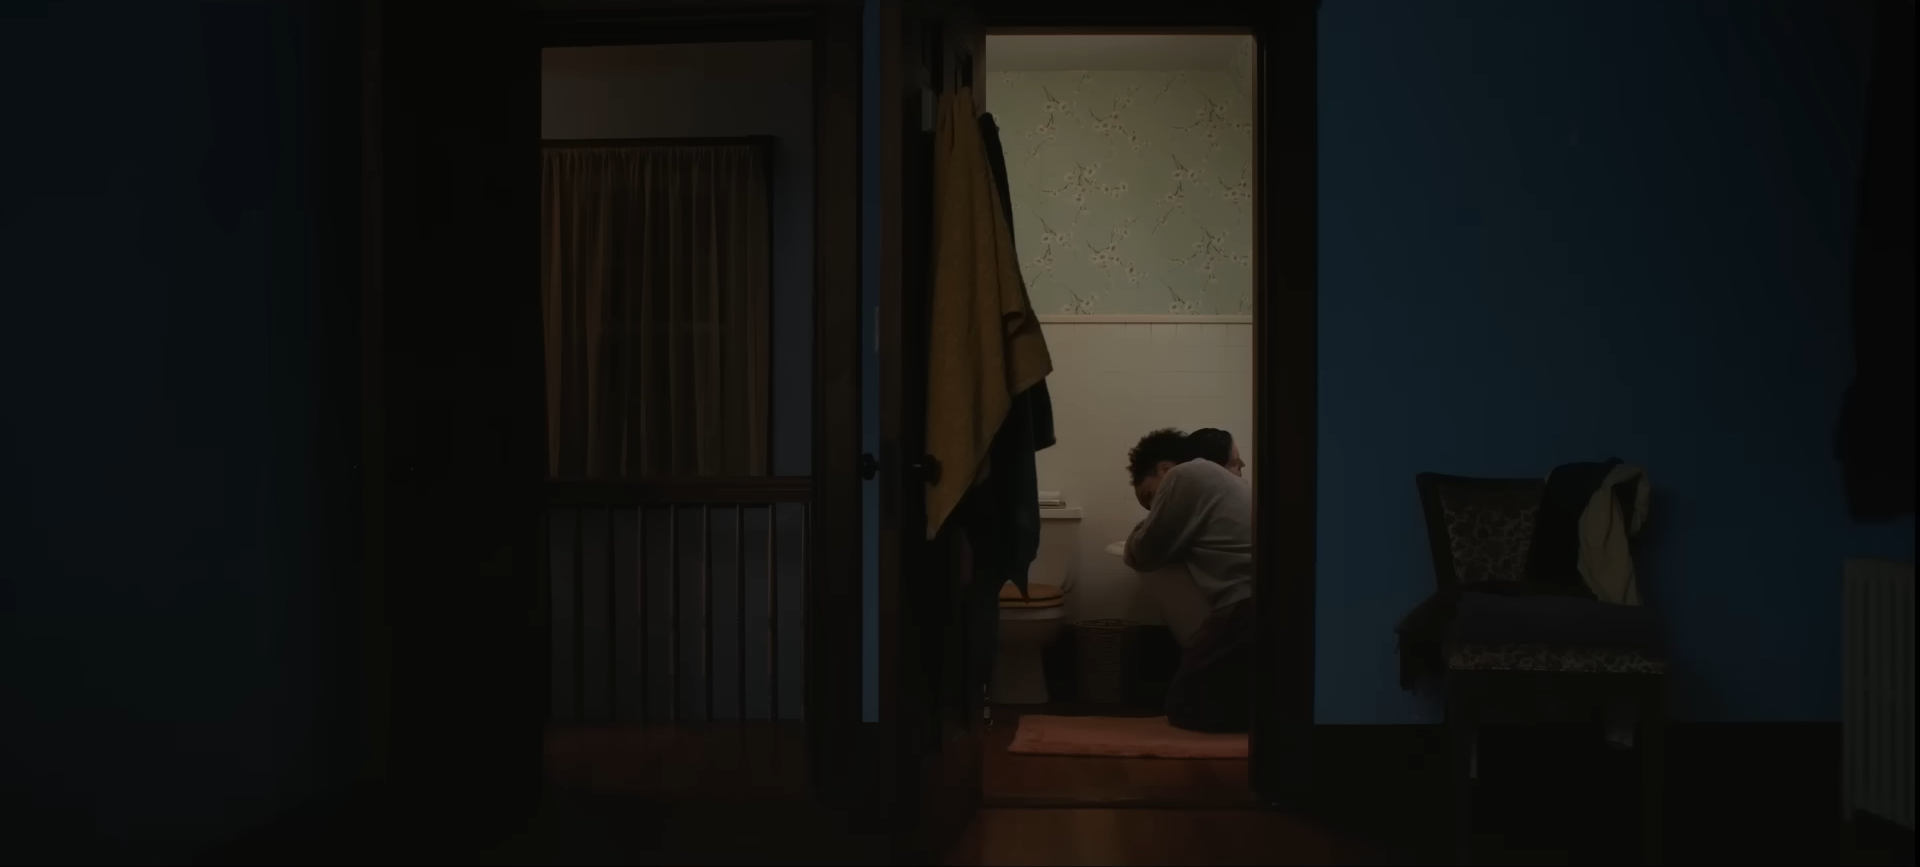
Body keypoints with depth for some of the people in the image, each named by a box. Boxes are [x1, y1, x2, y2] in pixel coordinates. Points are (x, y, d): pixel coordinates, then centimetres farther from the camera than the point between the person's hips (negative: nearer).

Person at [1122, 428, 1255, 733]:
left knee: (1186, 708, 2)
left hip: (1249, 600, -9)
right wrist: (1150, 533, 24)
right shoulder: (1212, 478, 32)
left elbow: (1143, 555, 8)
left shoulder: (1185, 475, 5)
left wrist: (1138, 536, 27)